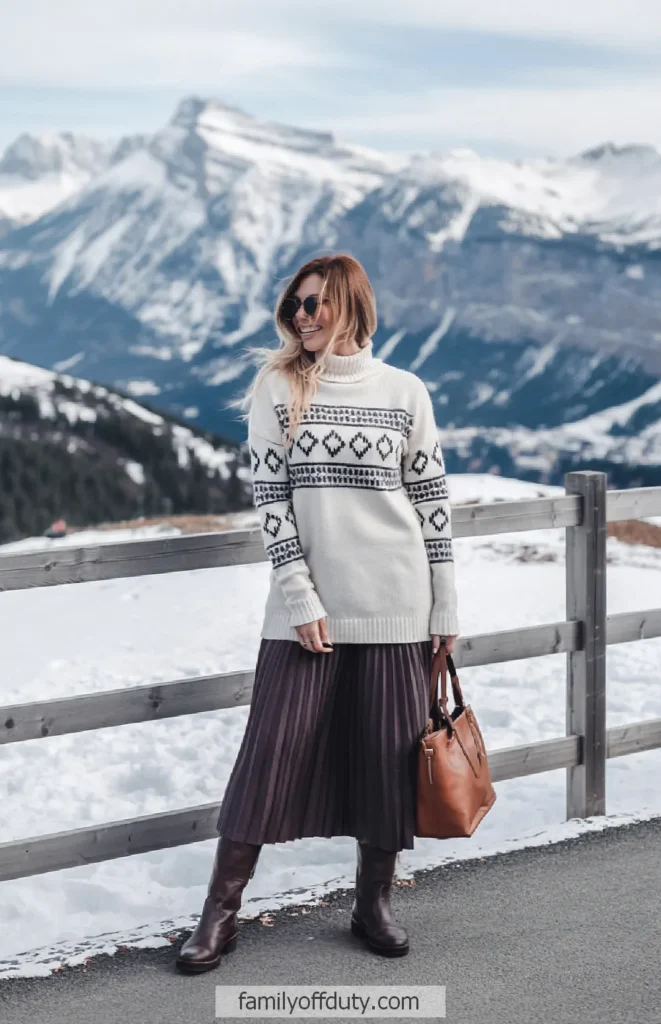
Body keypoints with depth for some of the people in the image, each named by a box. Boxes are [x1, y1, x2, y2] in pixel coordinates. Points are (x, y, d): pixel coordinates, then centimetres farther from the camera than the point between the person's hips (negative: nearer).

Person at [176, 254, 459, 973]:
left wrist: (445, 606, 5)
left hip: (394, 608, 1)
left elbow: (432, 500, 7)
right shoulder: (278, 388, 3)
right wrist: (300, 596, -10)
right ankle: (220, 912, 8)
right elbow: (270, 496, -2)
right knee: (272, 751, -1)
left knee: (389, 756, 7)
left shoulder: (405, 392, 5)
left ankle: (373, 904, 23)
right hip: (306, 607, -1)